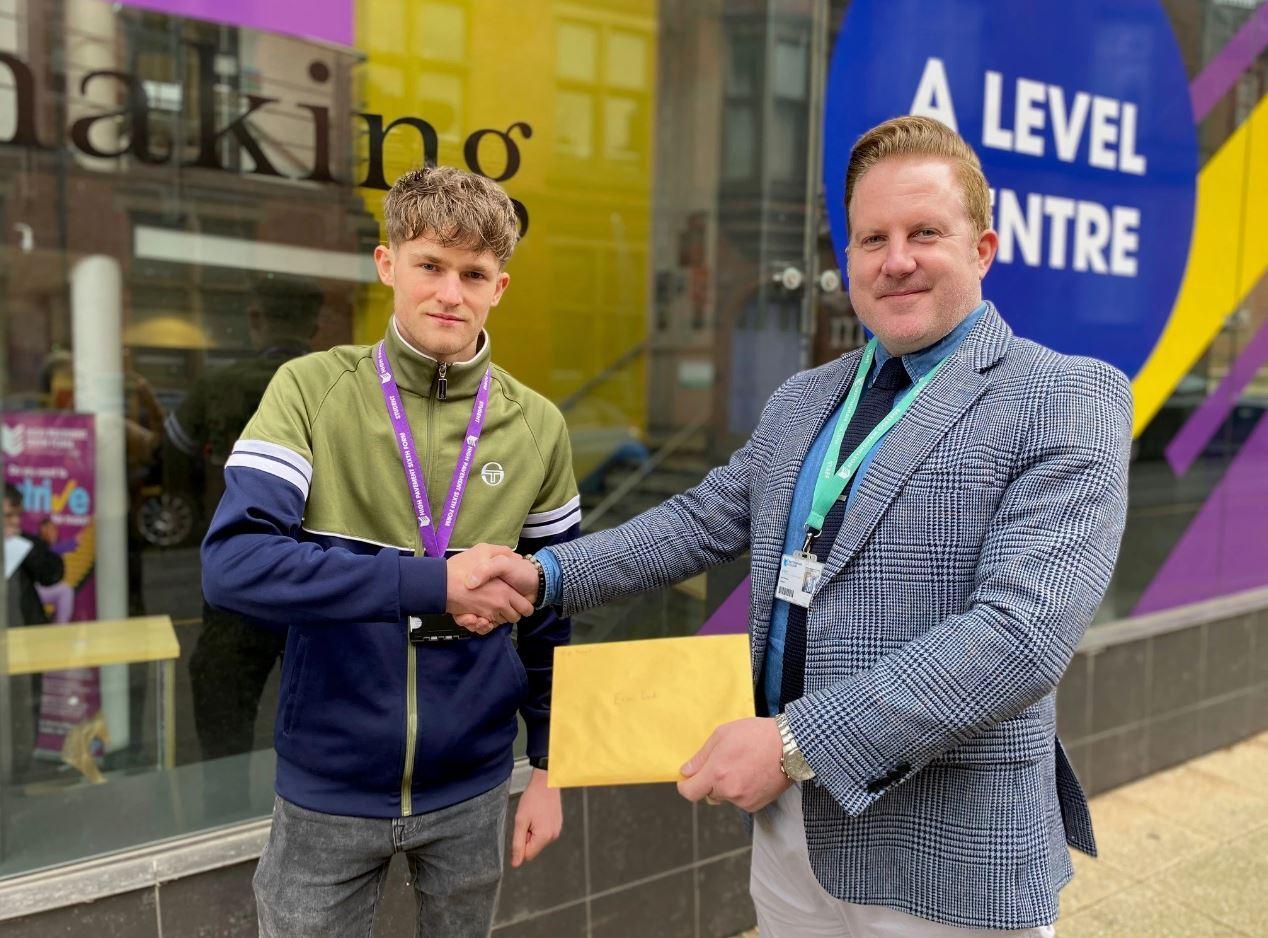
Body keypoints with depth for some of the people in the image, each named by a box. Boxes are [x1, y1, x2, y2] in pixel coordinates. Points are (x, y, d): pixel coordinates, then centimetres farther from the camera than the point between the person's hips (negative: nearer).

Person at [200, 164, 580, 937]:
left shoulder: (537, 425, -4)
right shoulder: (311, 390, -10)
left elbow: (549, 618, 3)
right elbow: (233, 566, -21)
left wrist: (551, 766, 5)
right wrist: (435, 582, -28)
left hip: (473, 788, 2)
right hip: (327, 789, -1)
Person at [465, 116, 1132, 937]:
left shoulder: (1068, 400, -13)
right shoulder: (802, 400, 8)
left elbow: (1023, 630, -23)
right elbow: (701, 520, 14)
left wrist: (796, 741, -25)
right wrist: (549, 575, 2)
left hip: (948, 864, -5)